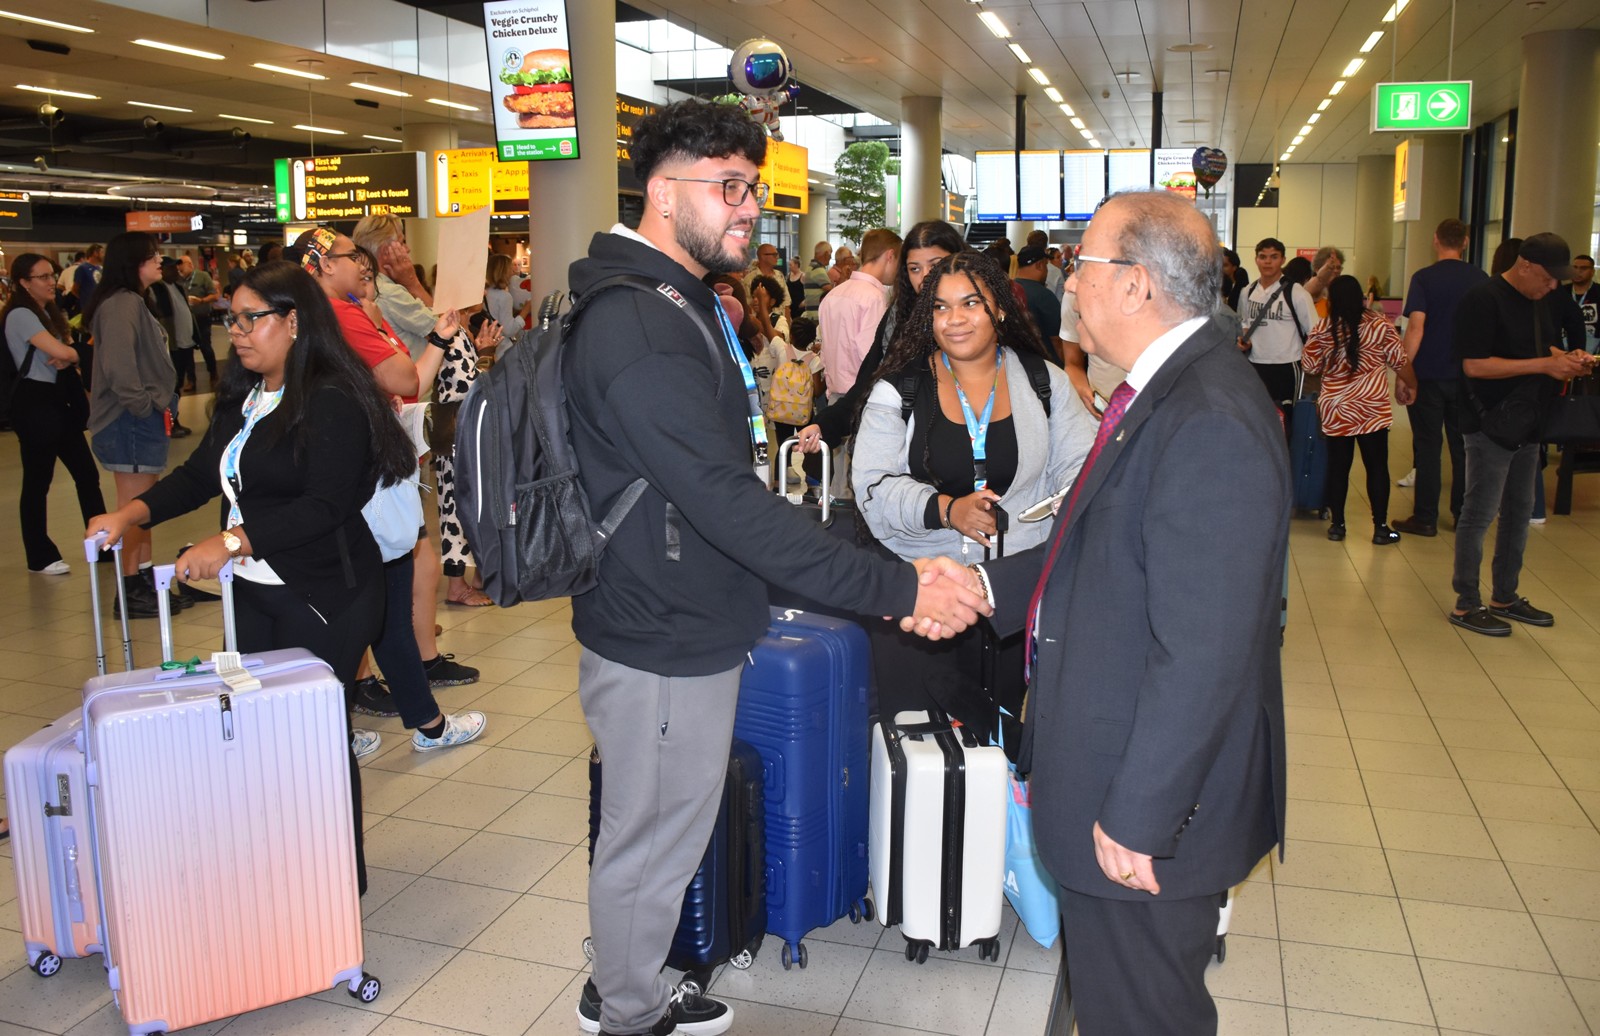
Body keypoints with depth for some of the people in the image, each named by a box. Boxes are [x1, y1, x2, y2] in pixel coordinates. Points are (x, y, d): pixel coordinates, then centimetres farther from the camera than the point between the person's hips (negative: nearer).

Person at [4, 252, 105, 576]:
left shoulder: (48, 312, 15)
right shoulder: (20, 315, -14)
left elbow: (67, 351, 9)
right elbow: (61, 352, -25)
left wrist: (66, 357, -14)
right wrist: (72, 354, -2)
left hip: (58, 400, 9)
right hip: (35, 403, -9)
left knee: (86, 474, 9)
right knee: (37, 482, 0)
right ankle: (40, 557, 10)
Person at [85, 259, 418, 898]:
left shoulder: (332, 401, -15)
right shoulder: (243, 399, 14)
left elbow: (326, 505, -23)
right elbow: (202, 473, 18)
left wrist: (231, 542, -27)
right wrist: (132, 513, 4)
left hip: (324, 599, -8)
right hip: (254, 590, 8)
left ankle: (343, 872, 15)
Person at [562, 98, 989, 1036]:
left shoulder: (675, 303, 11)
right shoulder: (640, 328, -25)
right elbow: (729, 504, -32)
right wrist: (897, 588, -31)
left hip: (679, 630, 10)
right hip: (664, 649, -10)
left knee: (656, 835, 24)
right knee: (654, 845, 10)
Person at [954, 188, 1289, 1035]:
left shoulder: (1213, 424, -26)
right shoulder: (1163, 393, 7)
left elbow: (1201, 655, -28)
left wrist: (1138, 816, -23)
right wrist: (990, 586, 9)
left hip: (1147, 810, -9)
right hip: (1106, 780, 9)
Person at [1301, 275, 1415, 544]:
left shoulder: (1321, 331, -4)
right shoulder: (1381, 327, -5)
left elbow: (1309, 367, 5)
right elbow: (1401, 363, 2)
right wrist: (1412, 385, 20)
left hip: (1334, 411, 1)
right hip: (1372, 409, -1)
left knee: (1338, 467, 10)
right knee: (1377, 466, 6)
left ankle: (1337, 524, 15)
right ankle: (1380, 527, 9)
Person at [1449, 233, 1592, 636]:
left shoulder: (1539, 302, 12)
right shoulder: (1484, 300, -15)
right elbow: (1474, 365, -22)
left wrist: (1568, 358, 4)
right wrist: (1544, 365, -22)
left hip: (1527, 425, 9)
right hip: (1490, 425, -9)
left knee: (1519, 513, 14)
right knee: (1479, 514, -3)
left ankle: (1504, 597, 26)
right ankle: (1466, 605, 5)